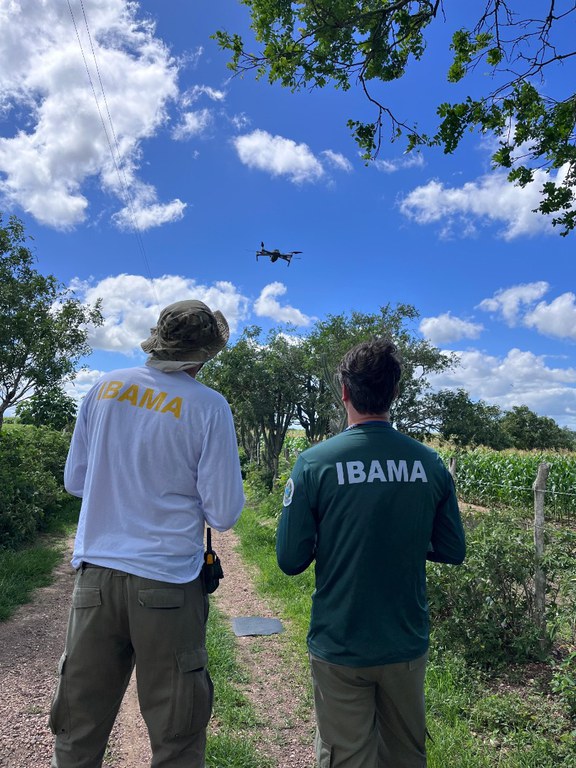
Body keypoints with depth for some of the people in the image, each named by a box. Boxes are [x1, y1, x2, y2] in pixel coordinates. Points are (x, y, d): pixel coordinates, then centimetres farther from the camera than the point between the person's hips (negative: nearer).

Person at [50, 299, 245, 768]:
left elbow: (74, 480, 10)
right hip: (165, 582, -4)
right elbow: (224, 515, -10)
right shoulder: (208, 406, -12)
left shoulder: (106, 387, 1)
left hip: (96, 574, 4)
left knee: (78, 730, 20)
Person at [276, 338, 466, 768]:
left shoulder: (315, 463, -19)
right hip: (407, 645, 3)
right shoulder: (430, 464, -10)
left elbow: (290, 560, -14)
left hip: (340, 648, -3)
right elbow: (453, 552, 0)